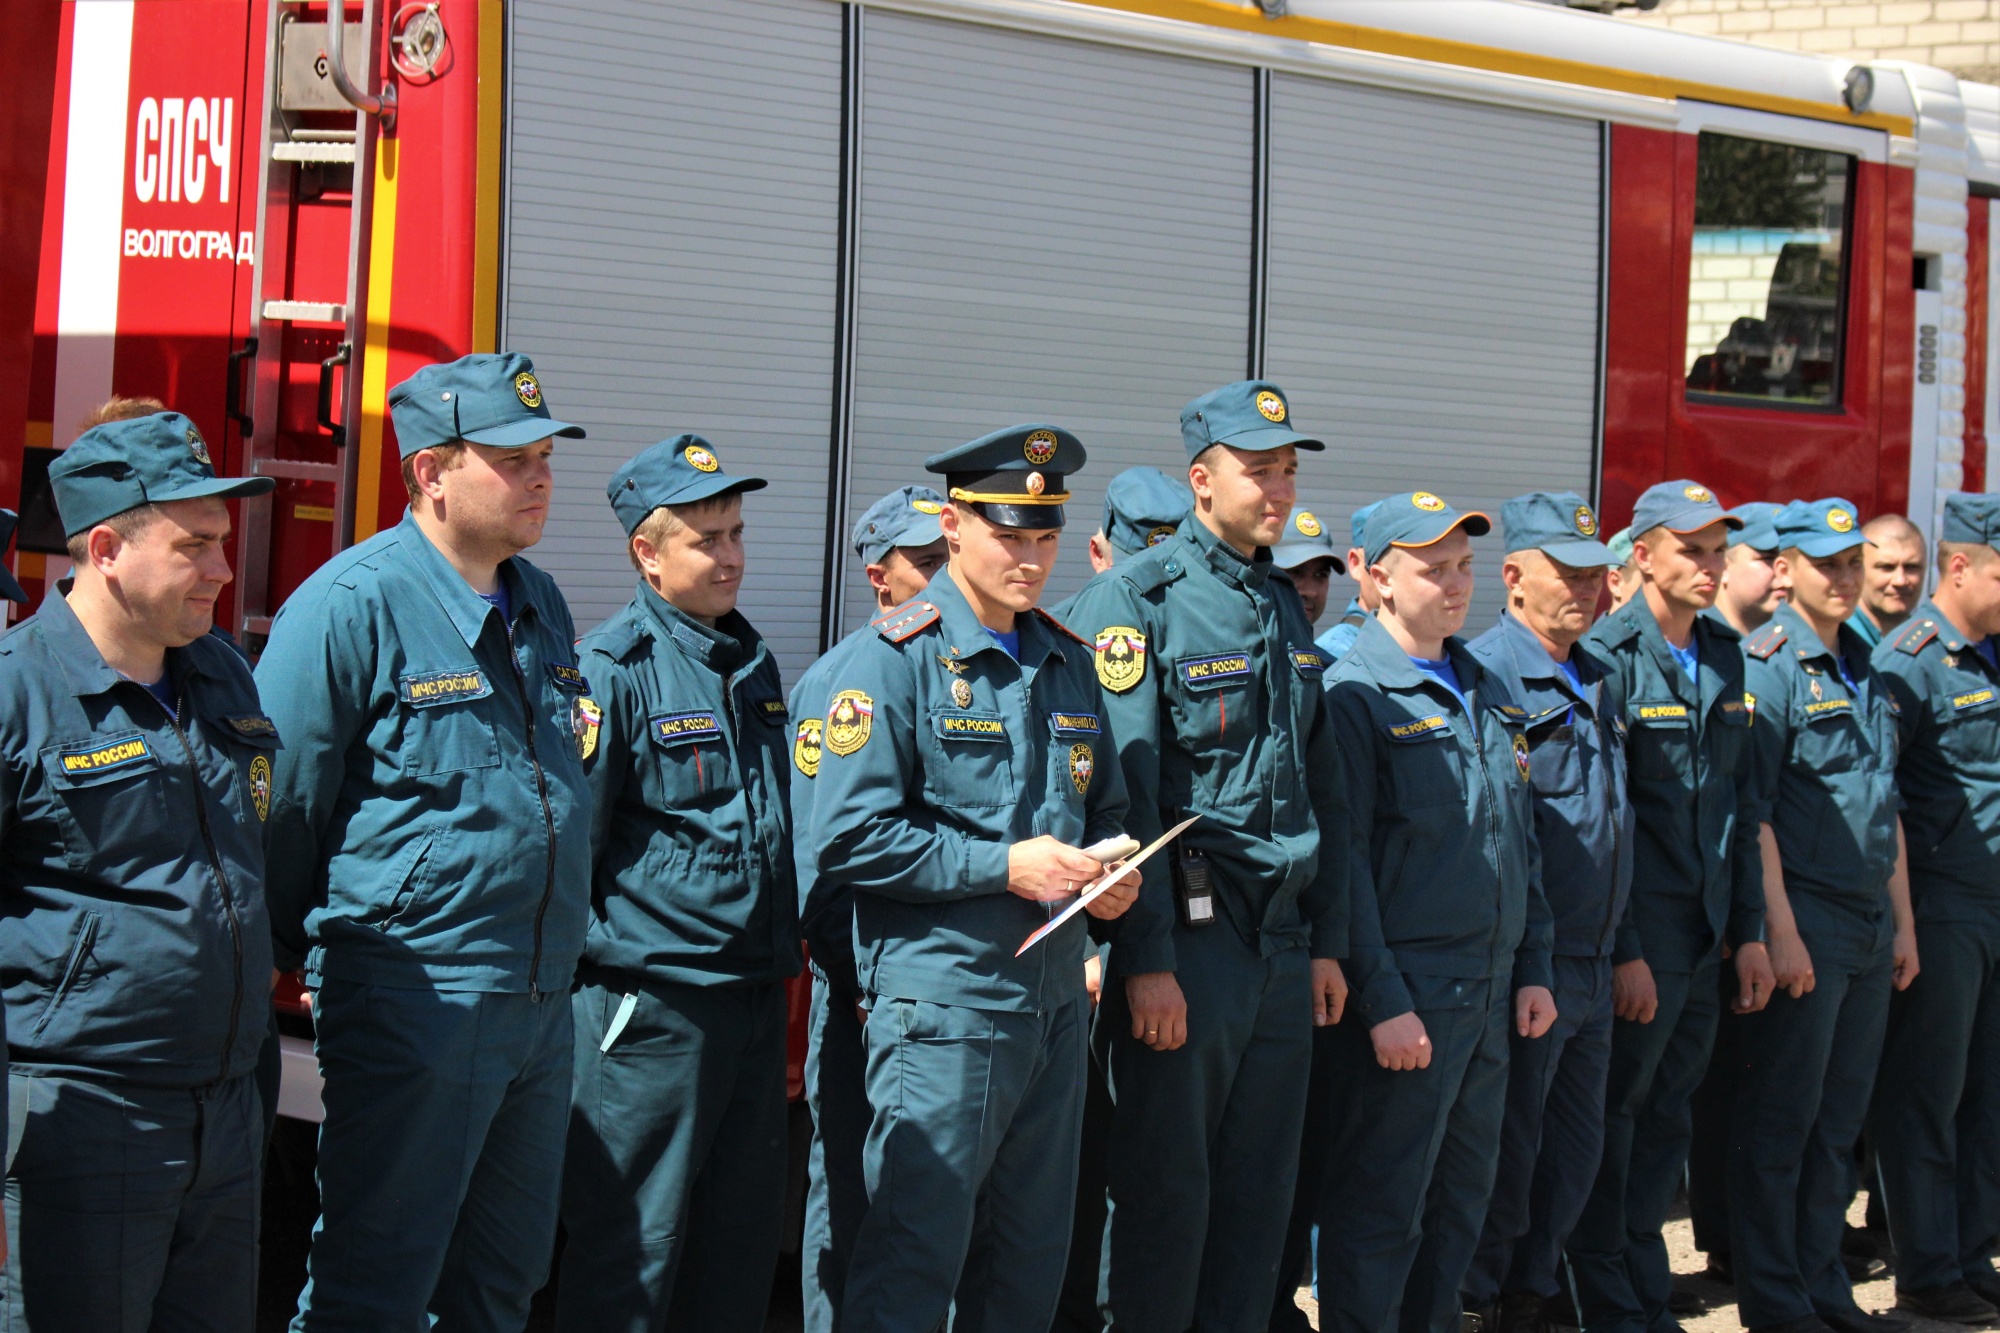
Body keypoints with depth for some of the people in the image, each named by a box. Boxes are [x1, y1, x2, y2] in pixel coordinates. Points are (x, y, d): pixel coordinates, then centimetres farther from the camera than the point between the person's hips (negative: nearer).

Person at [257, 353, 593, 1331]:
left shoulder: (541, 606, 13)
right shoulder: (351, 605, -13)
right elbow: (279, 802, -9)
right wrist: (286, 957, -2)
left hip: (544, 1008, 8)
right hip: (412, 1003, -8)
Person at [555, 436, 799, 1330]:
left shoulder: (753, 663, 14)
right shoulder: (609, 669, -10)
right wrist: (604, 960, -11)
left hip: (756, 1000, 8)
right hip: (650, 1002, -7)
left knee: (741, 1250, 13)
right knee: (631, 1255, -1)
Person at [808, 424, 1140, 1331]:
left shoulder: (1068, 661, 14)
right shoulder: (893, 659, -7)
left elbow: (1104, 807, 24)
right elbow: (848, 838, -14)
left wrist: (1113, 874, 1)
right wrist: (1004, 865, -18)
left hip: (1055, 1002, 7)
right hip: (942, 1005, -7)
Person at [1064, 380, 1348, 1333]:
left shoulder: (1284, 608, 14)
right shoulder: (1134, 602, -8)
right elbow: (1123, 795, -14)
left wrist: (1326, 942, 13)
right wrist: (1146, 960, -17)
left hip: (1281, 948, 7)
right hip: (1186, 938, -7)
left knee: (1261, 1195, 10)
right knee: (1164, 1195, 1)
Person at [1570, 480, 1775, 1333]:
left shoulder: (1725, 656, 11)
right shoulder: (1605, 658, -11)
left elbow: (1739, 806, 15)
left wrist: (1749, 930, 11)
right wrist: (1622, 951, -16)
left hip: (1703, 936, 7)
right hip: (1637, 934, -7)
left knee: (1667, 1119, 13)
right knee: (1612, 1120, 3)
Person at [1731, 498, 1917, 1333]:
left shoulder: (1867, 671, 15)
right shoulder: (1767, 666, -9)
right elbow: (1753, 810, -14)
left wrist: (1903, 920, 16)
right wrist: (1781, 932, -18)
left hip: (1868, 927, 7)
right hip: (1805, 919, -7)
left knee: (1840, 1120, 12)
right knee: (1781, 1121, -1)